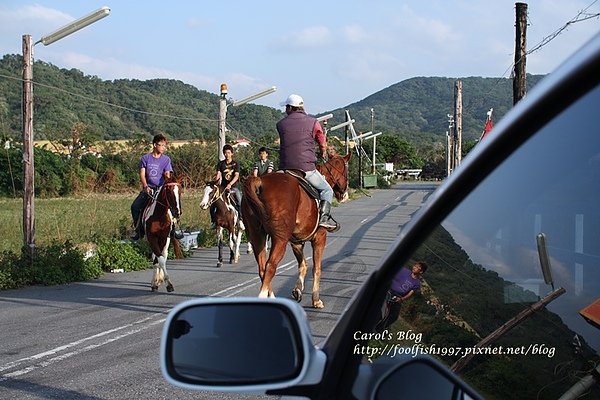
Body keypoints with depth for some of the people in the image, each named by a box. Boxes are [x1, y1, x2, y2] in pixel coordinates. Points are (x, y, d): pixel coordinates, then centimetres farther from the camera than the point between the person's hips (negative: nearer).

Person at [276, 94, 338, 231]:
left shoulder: (281, 124, 7)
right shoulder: (313, 123, 2)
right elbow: (322, 144, 15)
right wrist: (322, 155, 41)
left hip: (285, 169, 3)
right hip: (306, 168, -3)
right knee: (327, 190, 13)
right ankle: (324, 217, -9)